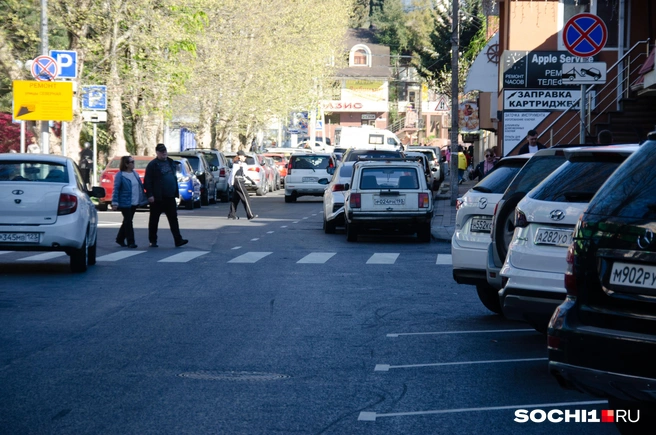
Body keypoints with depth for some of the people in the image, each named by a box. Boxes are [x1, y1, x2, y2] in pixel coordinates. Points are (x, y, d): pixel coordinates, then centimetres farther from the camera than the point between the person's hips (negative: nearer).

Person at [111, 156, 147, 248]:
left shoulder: (135, 174, 12)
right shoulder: (120, 175, -10)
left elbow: (140, 186, 17)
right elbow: (116, 189, -13)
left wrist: (143, 199, 14)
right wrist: (115, 202, -19)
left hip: (134, 203, 7)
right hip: (125, 203, -7)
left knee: (127, 222, 13)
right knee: (128, 222, -5)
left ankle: (120, 239, 26)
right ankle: (130, 242, -4)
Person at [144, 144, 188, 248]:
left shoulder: (171, 162, 14)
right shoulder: (152, 165, -6)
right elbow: (147, 181, -10)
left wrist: (176, 192, 13)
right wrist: (150, 195, -18)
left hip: (170, 197, 5)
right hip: (157, 198, -5)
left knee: (173, 219, -1)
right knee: (154, 220, 5)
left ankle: (178, 240, -5)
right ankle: (153, 241, 13)